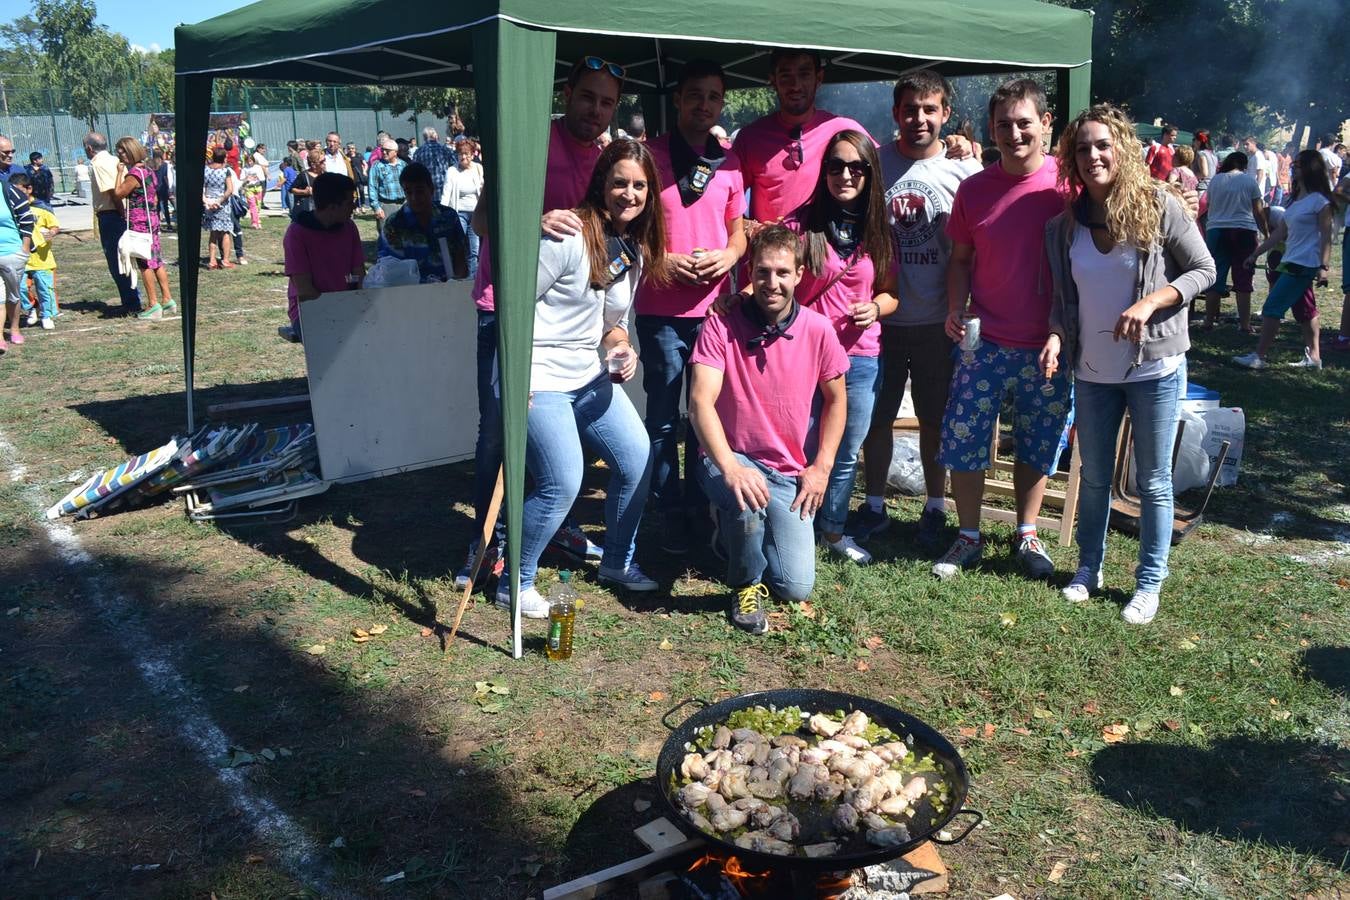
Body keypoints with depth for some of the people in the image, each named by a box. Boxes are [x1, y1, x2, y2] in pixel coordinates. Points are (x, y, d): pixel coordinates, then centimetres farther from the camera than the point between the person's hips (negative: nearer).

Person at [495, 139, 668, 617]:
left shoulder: (635, 249, 8)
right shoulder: (569, 237, -18)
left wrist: (622, 348, -4)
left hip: (591, 377, 9)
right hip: (539, 379, -8)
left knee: (638, 459, 8)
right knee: (562, 483, -12)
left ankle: (617, 562, 30)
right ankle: (514, 585, 8)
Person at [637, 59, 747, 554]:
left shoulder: (729, 162, 10)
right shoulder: (648, 155, -2)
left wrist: (729, 255, -4)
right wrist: (665, 260, -15)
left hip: (714, 305, 4)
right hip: (661, 309, -4)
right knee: (663, 419, 3)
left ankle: (698, 509, 25)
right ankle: (670, 516, 15)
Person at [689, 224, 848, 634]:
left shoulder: (818, 330, -5)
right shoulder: (721, 325, -12)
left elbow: (836, 399, 9)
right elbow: (701, 401, -22)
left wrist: (821, 467, 1)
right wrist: (730, 468, -36)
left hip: (789, 472, 3)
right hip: (730, 458, -3)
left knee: (796, 587, -7)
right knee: (747, 502, -39)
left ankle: (734, 530, 25)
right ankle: (747, 585, -5)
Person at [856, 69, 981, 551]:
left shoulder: (965, 172, -2)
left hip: (936, 321, -1)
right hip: (881, 316, 1)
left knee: (934, 419, 10)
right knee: (876, 415, 10)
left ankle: (935, 509, 26)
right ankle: (874, 506, 25)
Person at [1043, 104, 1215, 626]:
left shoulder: (1159, 206, -9)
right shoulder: (1064, 225, 1)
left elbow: (1204, 270, -4)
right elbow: (1063, 298, 8)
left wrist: (1151, 303, -19)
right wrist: (1056, 337, -12)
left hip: (1154, 367, -3)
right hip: (1092, 369, 4)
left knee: (1153, 481, 6)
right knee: (1094, 477, 15)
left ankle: (1150, 583, 19)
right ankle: (1089, 567, 31)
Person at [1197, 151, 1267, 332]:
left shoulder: (1215, 180, 6)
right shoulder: (1249, 180, 1)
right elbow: (1258, 211, 2)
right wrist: (1266, 234, 8)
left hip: (1216, 230, 1)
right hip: (1244, 231, -1)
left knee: (1215, 277, 7)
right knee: (1243, 280, 2)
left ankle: (1209, 321, 8)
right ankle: (1244, 324, 3)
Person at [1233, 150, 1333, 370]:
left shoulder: (1319, 201, -10)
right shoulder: (1296, 201, 15)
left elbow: (1326, 236, -14)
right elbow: (1279, 232, 16)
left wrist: (1324, 267, -20)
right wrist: (1256, 253, 14)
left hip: (1304, 265, -9)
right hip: (1292, 262, 9)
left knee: (1272, 307, -11)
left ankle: (1258, 356, -9)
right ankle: (1313, 356, 20)